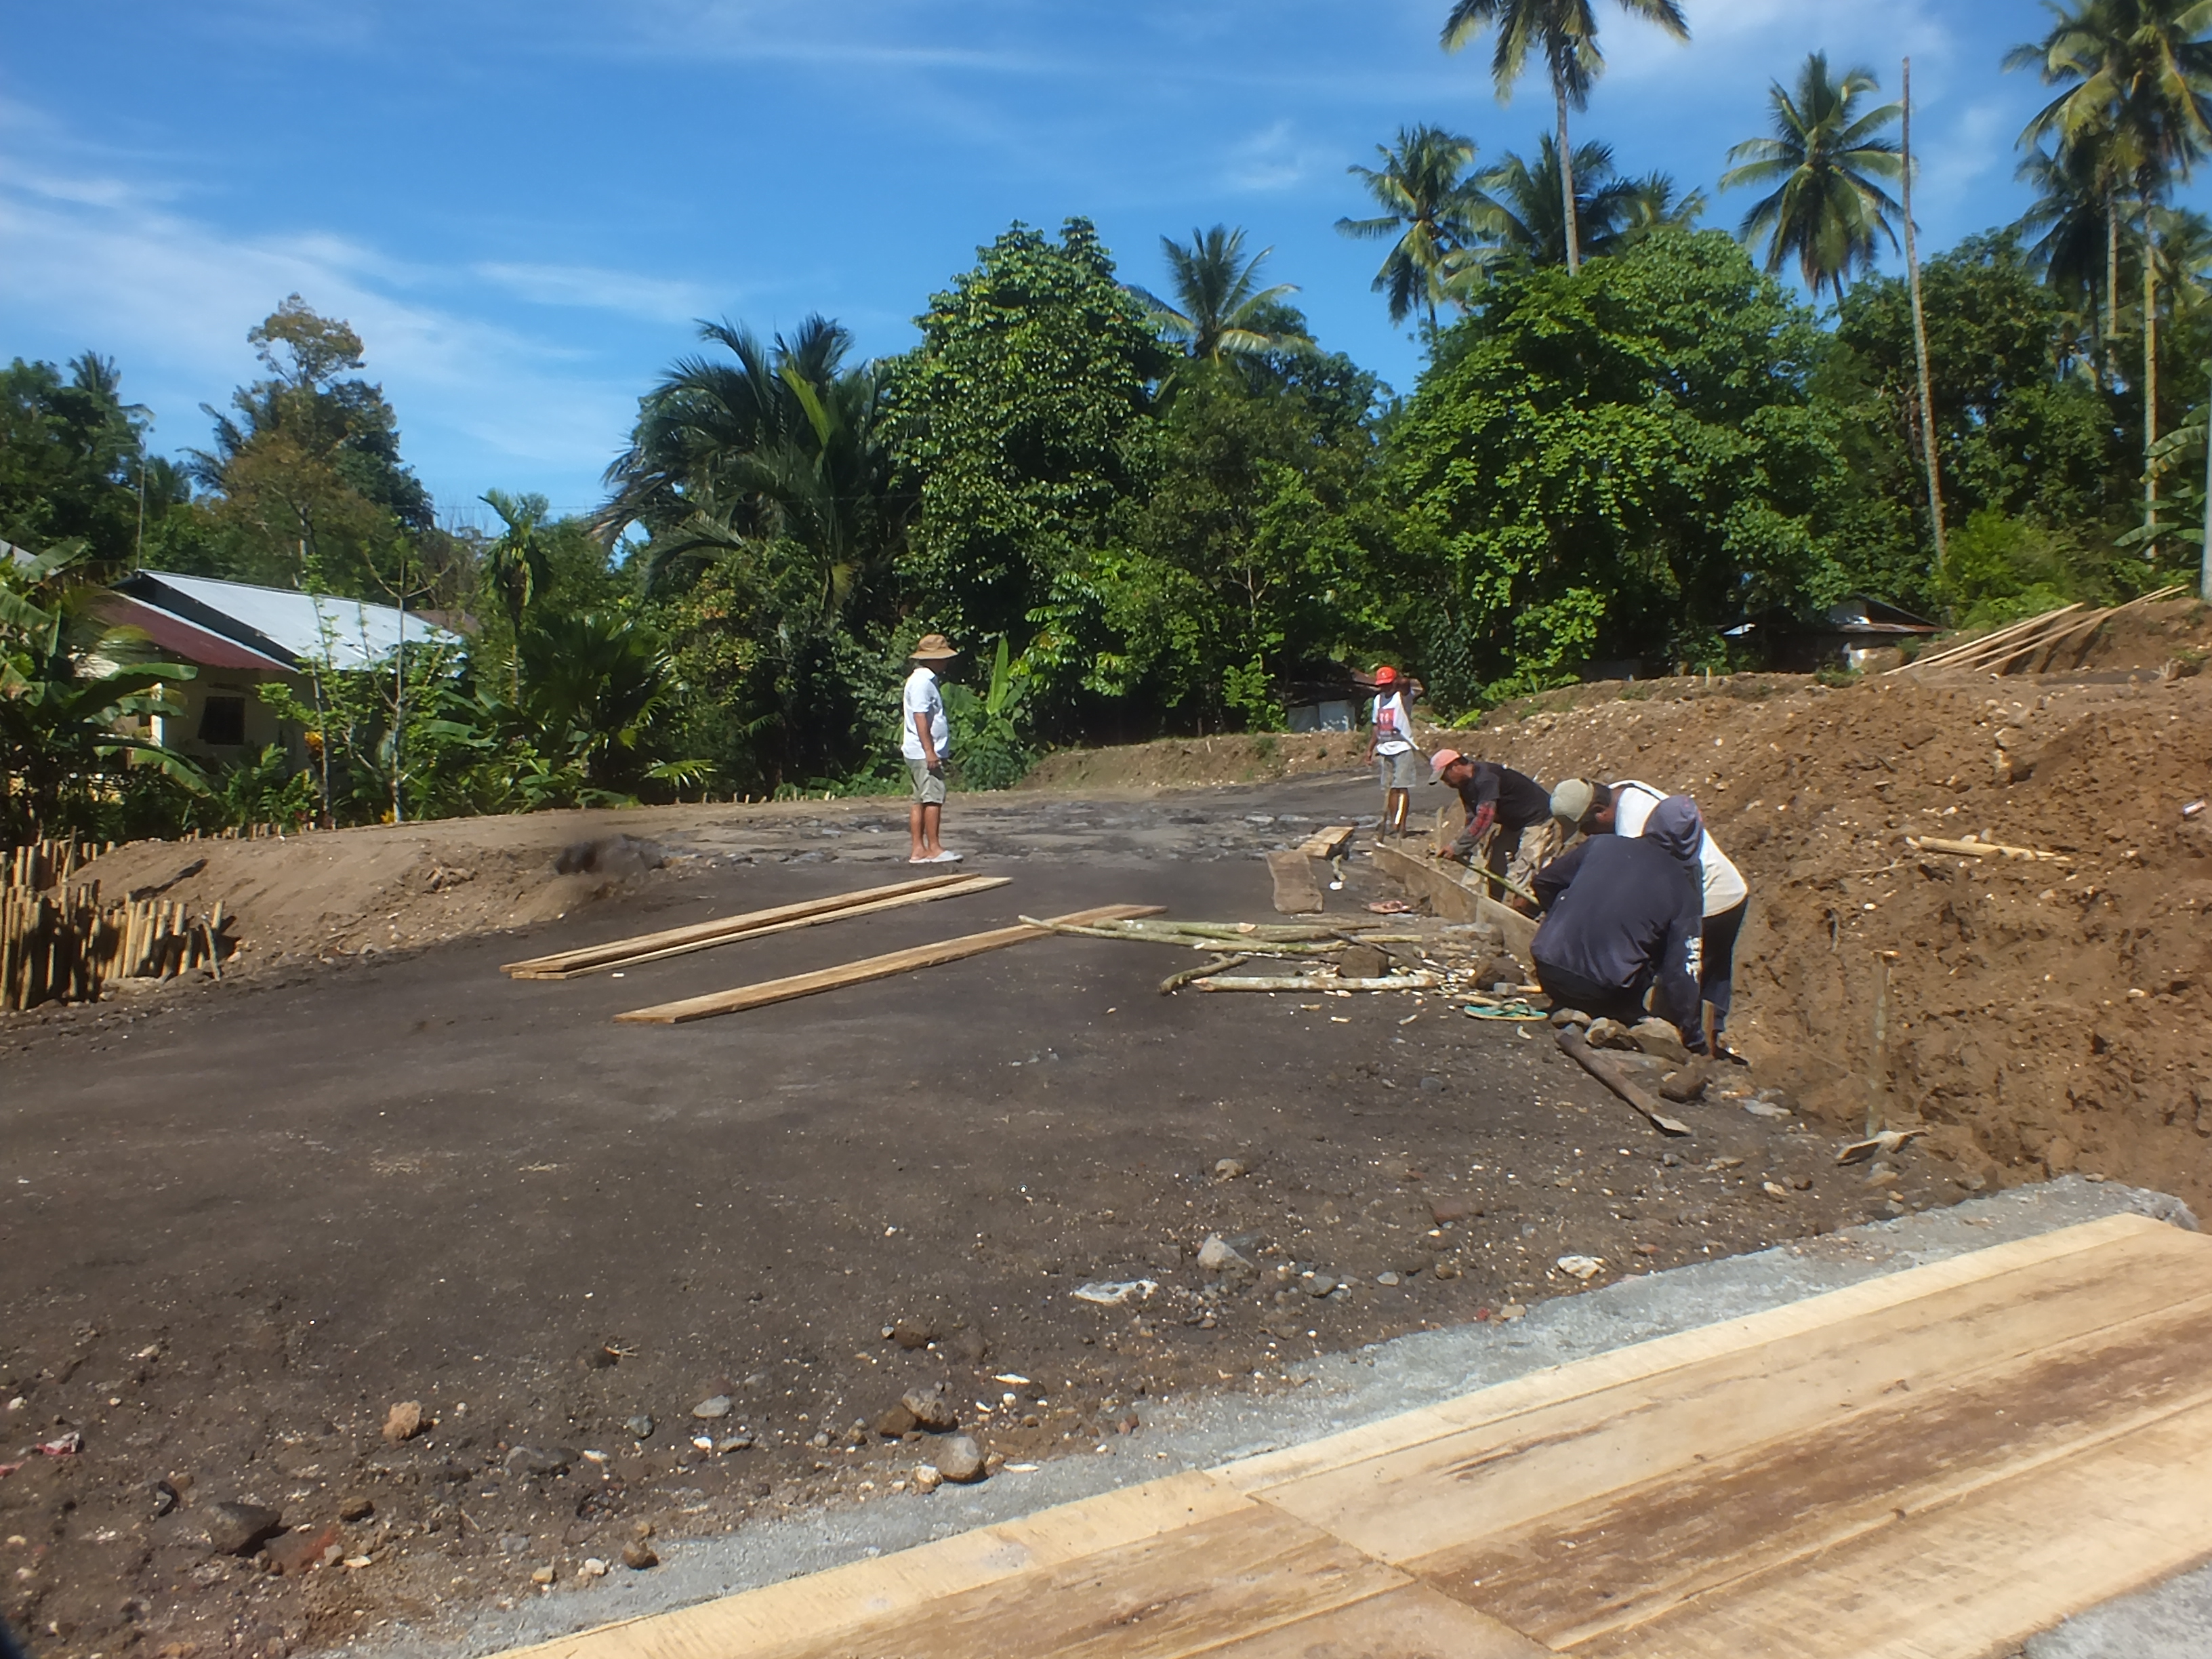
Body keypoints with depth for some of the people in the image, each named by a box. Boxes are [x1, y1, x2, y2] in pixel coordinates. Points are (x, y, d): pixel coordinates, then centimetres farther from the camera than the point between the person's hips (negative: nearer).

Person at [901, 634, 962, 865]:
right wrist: (930, 750, -23)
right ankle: (934, 849, -5)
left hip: (921, 753, 11)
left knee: (921, 800, 9)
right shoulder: (922, 681, -14)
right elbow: (920, 717, -20)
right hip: (924, 752, -11)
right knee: (934, 798, -8)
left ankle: (919, 850, 10)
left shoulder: (925, 679, 19)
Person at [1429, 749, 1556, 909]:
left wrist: (1458, 848, -32)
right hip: (1512, 823, 10)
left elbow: (1484, 818, -35)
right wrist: (1466, 851, -5)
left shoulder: (1485, 778, -28)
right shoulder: (1467, 784, 3)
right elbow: (1472, 819, 6)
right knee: (1496, 868, 11)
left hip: (1537, 820, -10)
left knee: (1521, 877, -17)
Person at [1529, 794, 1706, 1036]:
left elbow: (1545, 882, 18)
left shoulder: (1601, 844, 7)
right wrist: (1685, 1030, 11)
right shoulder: (1683, 891, 1)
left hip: (1548, 967, 3)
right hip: (1604, 990, -3)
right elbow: (1681, 972, -1)